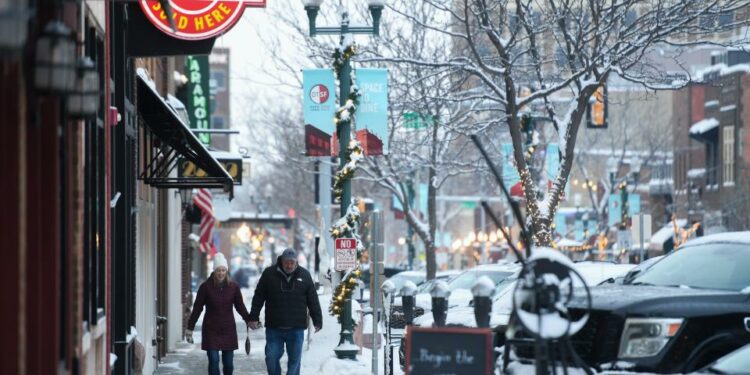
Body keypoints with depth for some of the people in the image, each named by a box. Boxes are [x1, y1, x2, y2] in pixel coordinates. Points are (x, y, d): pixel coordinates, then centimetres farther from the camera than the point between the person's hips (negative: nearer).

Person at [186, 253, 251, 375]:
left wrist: (249, 320, -8)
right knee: (213, 361, -9)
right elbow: (197, 308, -2)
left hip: (228, 329, 2)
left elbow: (240, 306, 6)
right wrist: (190, 328, 0)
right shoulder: (206, 287, -7)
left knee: (228, 362, 6)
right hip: (211, 330, -2)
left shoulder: (233, 287, -2)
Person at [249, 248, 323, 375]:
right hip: (274, 327, 0)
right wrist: (254, 317, 0)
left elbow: (313, 301, 5)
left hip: (296, 329, 0)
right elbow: (258, 297, 4)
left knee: (294, 359, 4)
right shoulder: (269, 273, -1)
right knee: (271, 358, 1)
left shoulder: (304, 275, 2)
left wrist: (317, 321, 3)